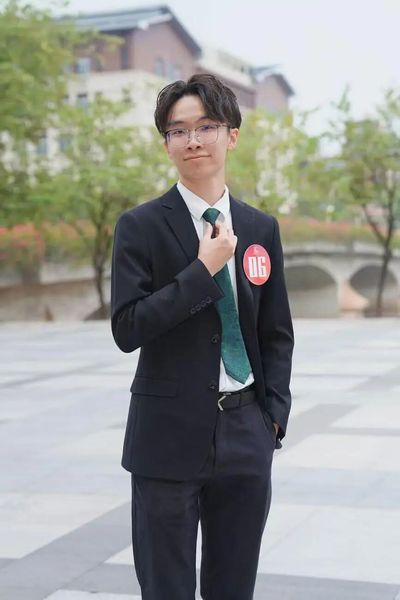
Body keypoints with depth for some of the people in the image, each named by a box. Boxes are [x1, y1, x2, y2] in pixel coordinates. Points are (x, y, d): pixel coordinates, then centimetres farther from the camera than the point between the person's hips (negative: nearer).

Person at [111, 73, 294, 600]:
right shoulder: (141, 227, -4)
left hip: (246, 435, 4)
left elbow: (277, 333, 12)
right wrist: (203, 270, -16)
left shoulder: (261, 229, 8)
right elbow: (127, 328, -13)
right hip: (170, 436, -3)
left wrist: (274, 414, 2)